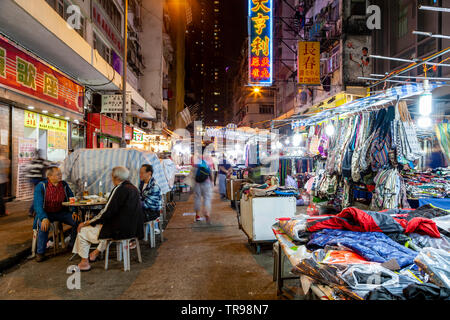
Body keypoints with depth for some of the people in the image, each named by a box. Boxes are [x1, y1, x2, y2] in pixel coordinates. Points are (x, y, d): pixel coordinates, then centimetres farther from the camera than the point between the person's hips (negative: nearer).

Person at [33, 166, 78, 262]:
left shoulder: (64, 185, -1)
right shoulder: (41, 186, -11)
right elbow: (38, 205, -17)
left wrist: (74, 212, -13)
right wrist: (44, 218, -34)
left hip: (61, 212, 3)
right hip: (45, 213, -3)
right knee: (44, 226, -34)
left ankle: (73, 244, 3)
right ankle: (40, 252, -13)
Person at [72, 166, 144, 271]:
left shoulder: (119, 189, -17)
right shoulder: (134, 188, 8)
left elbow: (107, 212, -18)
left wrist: (86, 223, -6)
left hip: (120, 230, -9)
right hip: (134, 228, 9)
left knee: (82, 231, 8)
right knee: (106, 225, 38)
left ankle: (84, 263, 21)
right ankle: (97, 252, 48)